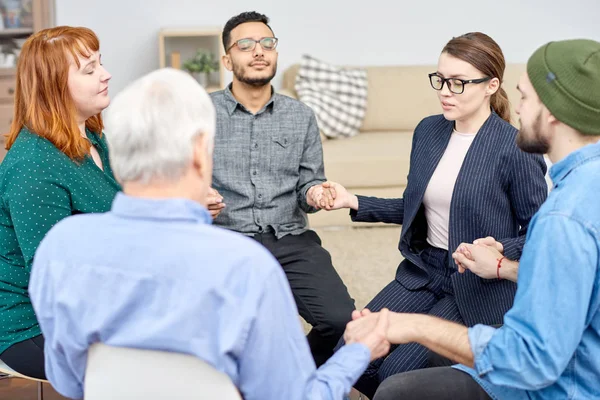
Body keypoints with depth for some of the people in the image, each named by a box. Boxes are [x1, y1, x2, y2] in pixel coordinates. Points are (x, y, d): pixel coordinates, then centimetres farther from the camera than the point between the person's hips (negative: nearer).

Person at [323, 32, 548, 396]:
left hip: (480, 286, -6)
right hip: (423, 270, 6)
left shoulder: (515, 148, -15)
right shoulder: (428, 131, 4)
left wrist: (500, 252, -26)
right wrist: (355, 203, 5)